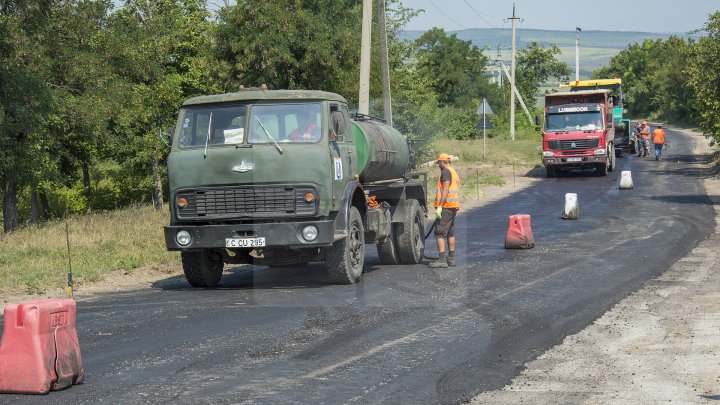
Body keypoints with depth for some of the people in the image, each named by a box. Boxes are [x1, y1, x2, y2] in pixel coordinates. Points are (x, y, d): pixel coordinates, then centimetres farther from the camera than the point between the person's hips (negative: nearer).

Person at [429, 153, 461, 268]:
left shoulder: (446, 172, -9)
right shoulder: (454, 173, 22)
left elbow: (445, 190, -19)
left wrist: (439, 206, -22)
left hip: (446, 207, -10)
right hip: (454, 207, 10)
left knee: (440, 233, -11)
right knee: (450, 233, 14)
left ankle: (442, 259, -17)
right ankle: (451, 258, 17)